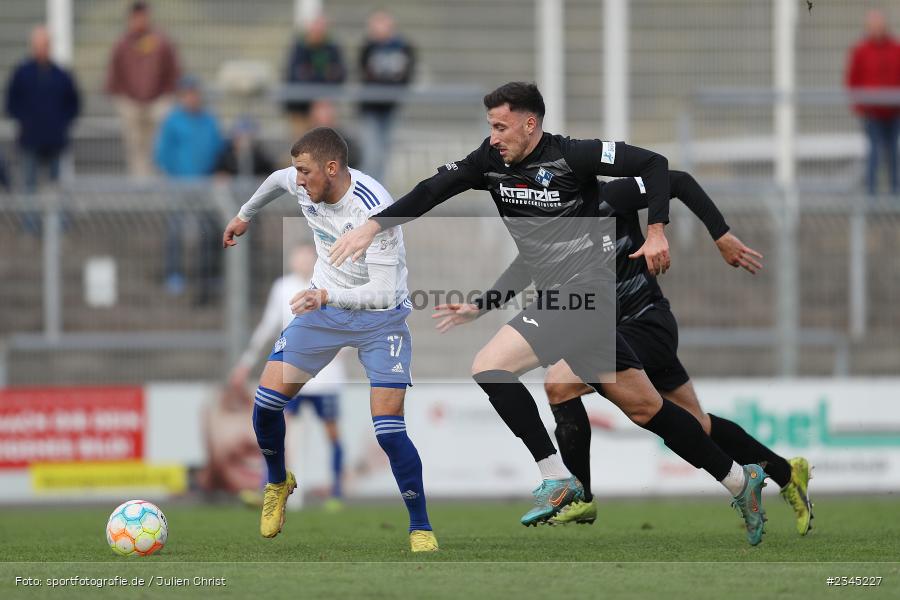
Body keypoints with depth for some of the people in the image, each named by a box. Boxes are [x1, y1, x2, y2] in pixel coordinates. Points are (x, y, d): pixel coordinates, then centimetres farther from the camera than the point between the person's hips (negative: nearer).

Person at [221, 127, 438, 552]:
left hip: (379, 317, -6)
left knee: (389, 430, -16)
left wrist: (327, 295, -40)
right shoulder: (299, 183, -9)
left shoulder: (373, 210, -30)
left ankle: (421, 529, 2)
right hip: (323, 304, 6)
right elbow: (276, 180, 18)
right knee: (266, 402, -4)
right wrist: (245, 215, 33)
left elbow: (384, 292, -31)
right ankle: (278, 483, 26)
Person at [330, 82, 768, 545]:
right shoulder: (491, 160, 8)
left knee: (489, 367, -16)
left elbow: (652, 163, -9)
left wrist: (656, 230, -15)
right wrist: (373, 226, -6)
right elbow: (431, 192, 5)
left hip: (582, 292, -8)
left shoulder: (570, 156, -12)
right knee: (644, 407, 10)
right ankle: (739, 481, 18)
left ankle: (557, 480, -14)